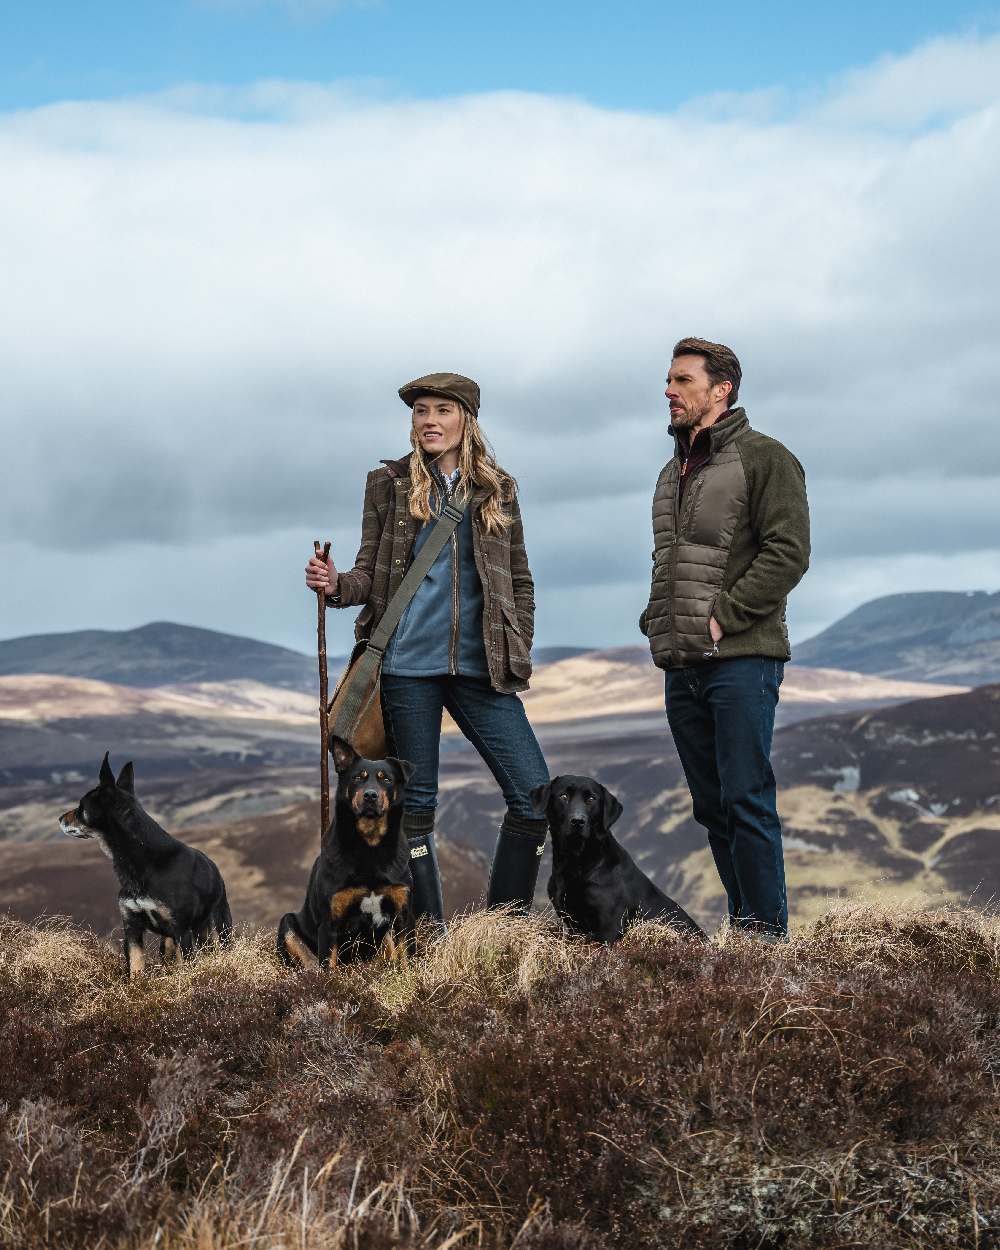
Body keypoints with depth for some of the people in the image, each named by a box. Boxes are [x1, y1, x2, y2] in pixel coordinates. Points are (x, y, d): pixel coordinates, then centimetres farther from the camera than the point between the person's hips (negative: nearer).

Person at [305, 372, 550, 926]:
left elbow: (519, 582, 16)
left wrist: (519, 653, 5)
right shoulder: (389, 483, 7)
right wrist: (336, 584, -16)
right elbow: (370, 574, 5)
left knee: (535, 795, -6)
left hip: (480, 667, 2)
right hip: (408, 665, -2)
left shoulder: (497, 489, 11)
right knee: (416, 805, 2)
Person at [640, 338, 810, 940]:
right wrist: (657, 621, 11)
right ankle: (743, 923, 14)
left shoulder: (764, 458, -3)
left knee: (747, 799, -10)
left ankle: (768, 930, -6)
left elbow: (789, 552, -13)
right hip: (681, 665, 8)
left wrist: (724, 615, -16)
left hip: (741, 659, -8)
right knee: (712, 806, 8)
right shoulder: (674, 471, 20)